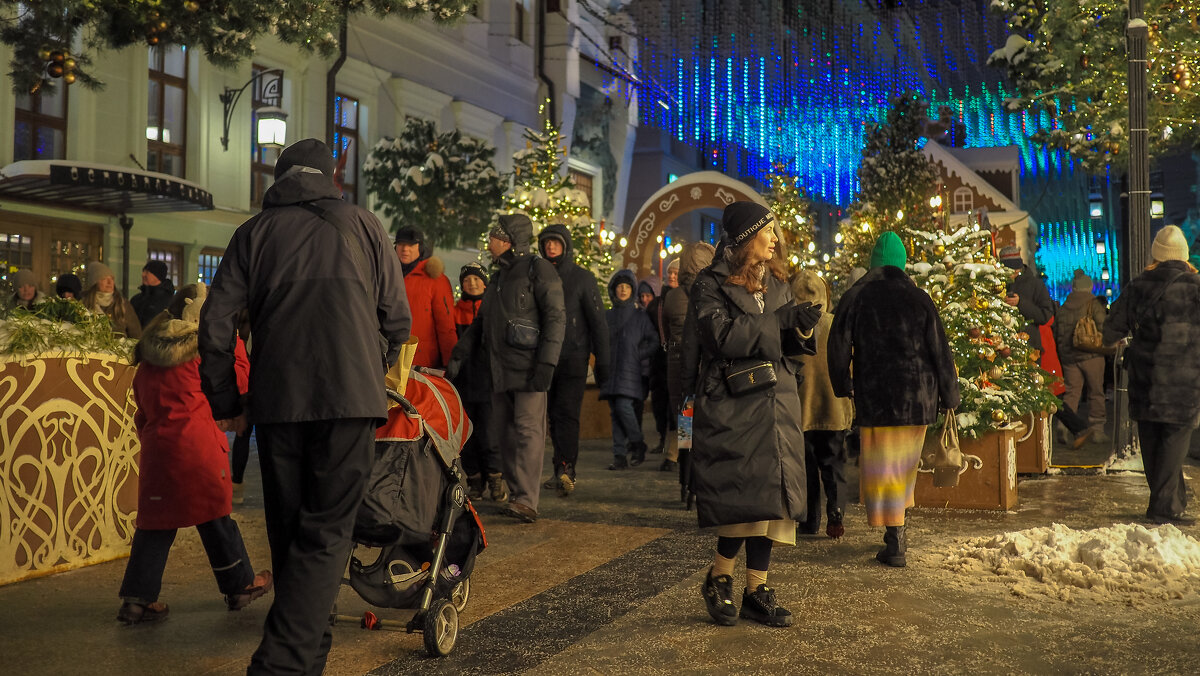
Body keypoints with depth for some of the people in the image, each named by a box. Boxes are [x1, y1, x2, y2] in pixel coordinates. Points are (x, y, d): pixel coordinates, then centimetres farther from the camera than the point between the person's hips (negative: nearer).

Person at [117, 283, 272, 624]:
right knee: (214, 517, 6)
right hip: (196, 445, -5)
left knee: (156, 521, 8)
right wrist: (235, 342, 10)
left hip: (155, 444, 5)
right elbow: (238, 381, 3)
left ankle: (137, 599, 4)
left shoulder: (149, 353, 12)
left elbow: (142, 405, 16)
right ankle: (240, 586, 19)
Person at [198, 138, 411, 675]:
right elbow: (396, 316, 9)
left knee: (288, 531, 15)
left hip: (277, 399, 2)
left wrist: (224, 401, 14)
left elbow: (217, 321, 5)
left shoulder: (254, 232, 12)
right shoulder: (361, 225, 11)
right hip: (351, 395, -2)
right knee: (326, 533, -3)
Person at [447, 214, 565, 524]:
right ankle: (515, 493, 11)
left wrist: (546, 364, -18)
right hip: (500, 370, 8)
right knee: (504, 434, 5)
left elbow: (555, 319, -10)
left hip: (528, 368, -8)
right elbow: (479, 323, 27)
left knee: (528, 430, -12)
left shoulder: (539, 270, -2)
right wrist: (458, 357, 16)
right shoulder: (498, 278, 23)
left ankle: (526, 501, -16)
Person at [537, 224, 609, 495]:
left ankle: (566, 470, -19)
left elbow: (597, 321, 1)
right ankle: (562, 471, 13)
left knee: (567, 414, -12)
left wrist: (602, 361, -4)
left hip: (573, 358, -4)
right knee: (554, 415, 6)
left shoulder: (582, 277, 2)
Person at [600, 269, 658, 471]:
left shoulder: (640, 315, 4)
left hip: (630, 371, -4)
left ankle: (637, 443, 5)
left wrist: (638, 356, -6)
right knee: (615, 413, 2)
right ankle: (619, 456, 5)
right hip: (612, 371, 4)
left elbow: (654, 341, 2)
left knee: (624, 407, -18)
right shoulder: (608, 316, 14)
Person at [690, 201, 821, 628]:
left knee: (773, 495, 3)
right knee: (746, 496, -11)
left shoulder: (777, 284, 17)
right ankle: (719, 578, 10)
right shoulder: (710, 285, -3)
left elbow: (788, 347, 18)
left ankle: (756, 589, 12)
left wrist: (801, 332, -5)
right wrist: (780, 319, -17)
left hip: (776, 404, 6)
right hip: (731, 405, -6)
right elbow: (723, 337, -18)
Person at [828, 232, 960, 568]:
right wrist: (949, 398, 9)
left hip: (874, 398, -2)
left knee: (882, 467, 4)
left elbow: (838, 348, 1)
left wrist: (844, 389, 15)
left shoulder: (854, 298, -3)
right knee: (906, 465, 17)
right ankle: (898, 530, 27)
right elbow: (940, 351, 1)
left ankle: (895, 543, 2)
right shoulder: (918, 299, -1)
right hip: (917, 398, 2)